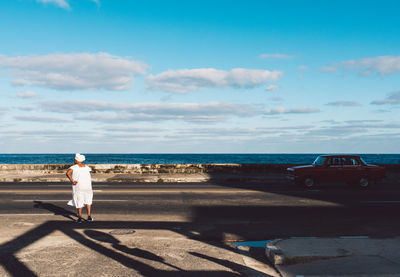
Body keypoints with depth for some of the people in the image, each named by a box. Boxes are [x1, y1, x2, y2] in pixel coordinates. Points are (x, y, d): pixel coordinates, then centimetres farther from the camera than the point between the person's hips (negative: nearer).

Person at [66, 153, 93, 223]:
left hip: (78, 186, -3)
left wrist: (72, 181, -15)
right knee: (88, 201, 13)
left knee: (79, 202, 6)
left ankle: (80, 217, 4)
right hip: (88, 185, 3)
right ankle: (89, 216, 7)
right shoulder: (87, 167, 9)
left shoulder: (74, 167, -4)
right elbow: (89, 176, 7)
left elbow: (68, 173, -21)